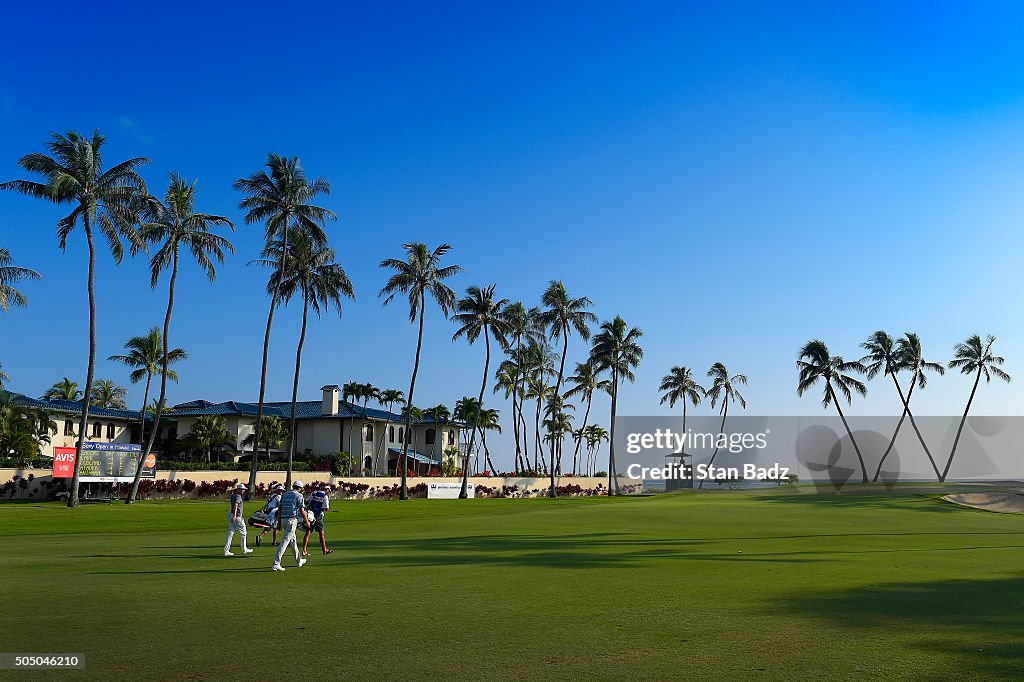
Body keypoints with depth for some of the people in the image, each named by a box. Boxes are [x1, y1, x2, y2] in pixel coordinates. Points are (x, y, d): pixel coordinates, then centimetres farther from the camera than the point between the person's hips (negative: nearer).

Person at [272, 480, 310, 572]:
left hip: (283, 520, 7)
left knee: (293, 540, 20)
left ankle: (298, 561, 32)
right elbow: (302, 511, -8)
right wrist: (307, 521, 5)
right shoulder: (299, 496, -5)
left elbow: (279, 509, 12)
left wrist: (279, 522, 16)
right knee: (285, 541, -10)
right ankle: (276, 564, -16)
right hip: (292, 520, -7)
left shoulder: (284, 495, 14)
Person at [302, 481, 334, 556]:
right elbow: (326, 509, -11)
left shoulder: (314, 493, 6)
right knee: (321, 533, 10)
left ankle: (304, 551, 0)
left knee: (307, 533, 5)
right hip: (318, 517, -3)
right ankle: (324, 550, 20)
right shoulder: (325, 496, -8)